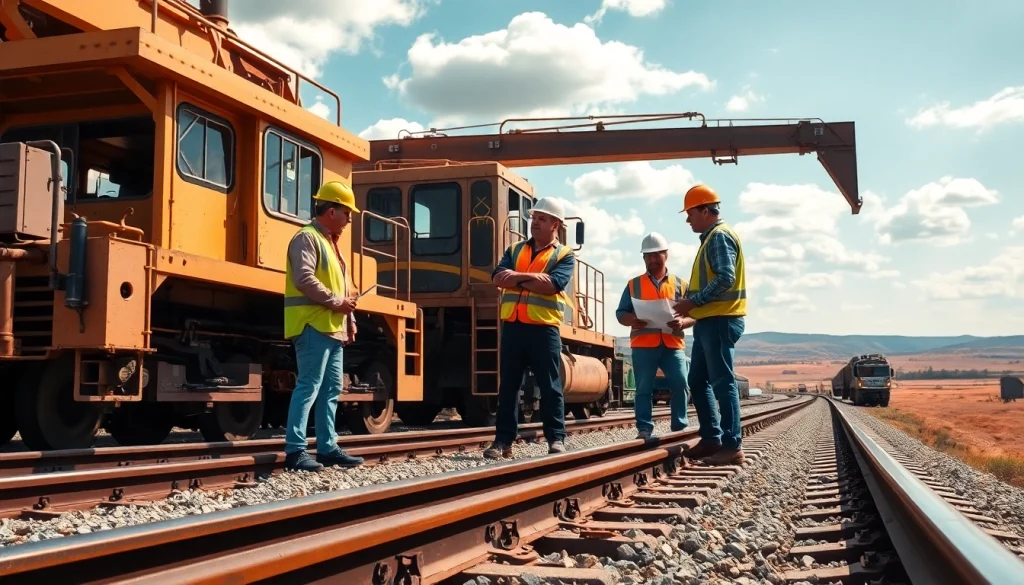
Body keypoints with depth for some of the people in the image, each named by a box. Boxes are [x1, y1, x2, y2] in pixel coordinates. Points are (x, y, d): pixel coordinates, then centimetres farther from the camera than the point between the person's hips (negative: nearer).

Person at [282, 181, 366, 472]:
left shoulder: (331, 242, 22)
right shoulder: (307, 238, -7)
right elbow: (304, 279, -21)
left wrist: (349, 318, 14)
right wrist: (336, 302, -16)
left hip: (332, 328, 10)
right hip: (313, 325, -10)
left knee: (331, 389, 11)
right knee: (309, 386, -11)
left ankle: (327, 447, 17)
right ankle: (295, 450, -9)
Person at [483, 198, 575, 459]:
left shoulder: (564, 255, 4)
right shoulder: (514, 250, 16)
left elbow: (552, 285, -15)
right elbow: (498, 278, 0)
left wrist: (518, 277, -9)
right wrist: (533, 278, -12)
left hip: (543, 328, -4)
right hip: (512, 326, 4)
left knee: (550, 386, 1)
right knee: (507, 386, 5)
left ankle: (556, 438, 7)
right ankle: (503, 440, 9)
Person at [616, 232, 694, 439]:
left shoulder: (680, 284, 12)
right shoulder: (634, 284, 12)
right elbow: (620, 313, 10)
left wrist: (682, 322, -14)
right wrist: (632, 320, -13)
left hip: (673, 344, 0)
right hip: (643, 345, 0)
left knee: (680, 385, -8)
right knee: (643, 389, -1)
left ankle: (680, 428, 3)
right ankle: (644, 429, 4)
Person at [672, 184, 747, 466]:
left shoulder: (720, 236, -11)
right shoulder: (711, 237, 20)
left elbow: (725, 278, -21)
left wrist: (693, 302, -18)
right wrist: (692, 305, 13)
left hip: (720, 320, -10)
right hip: (709, 320, 10)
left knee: (722, 382, -8)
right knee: (698, 382, 12)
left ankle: (732, 446, -5)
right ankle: (711, 439, 17)